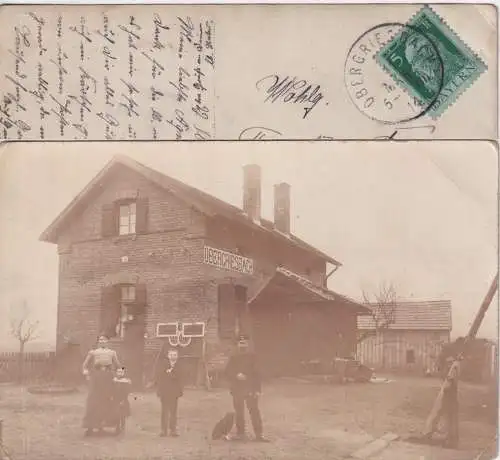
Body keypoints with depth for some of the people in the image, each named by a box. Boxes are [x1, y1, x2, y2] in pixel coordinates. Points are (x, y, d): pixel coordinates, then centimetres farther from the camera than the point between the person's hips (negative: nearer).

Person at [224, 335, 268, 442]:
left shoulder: (252, 357, 2)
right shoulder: (233, 358, 9)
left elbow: (257, 373, -1)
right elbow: (228, 372, 3)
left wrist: (257, 389, -7)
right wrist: (237, 375, -16)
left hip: (250, 390, -2)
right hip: (237, 389, 2)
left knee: (254, 411, -5)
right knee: (239, 412, 7)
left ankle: (259, 434, -2)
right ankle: (240, 433, 17)